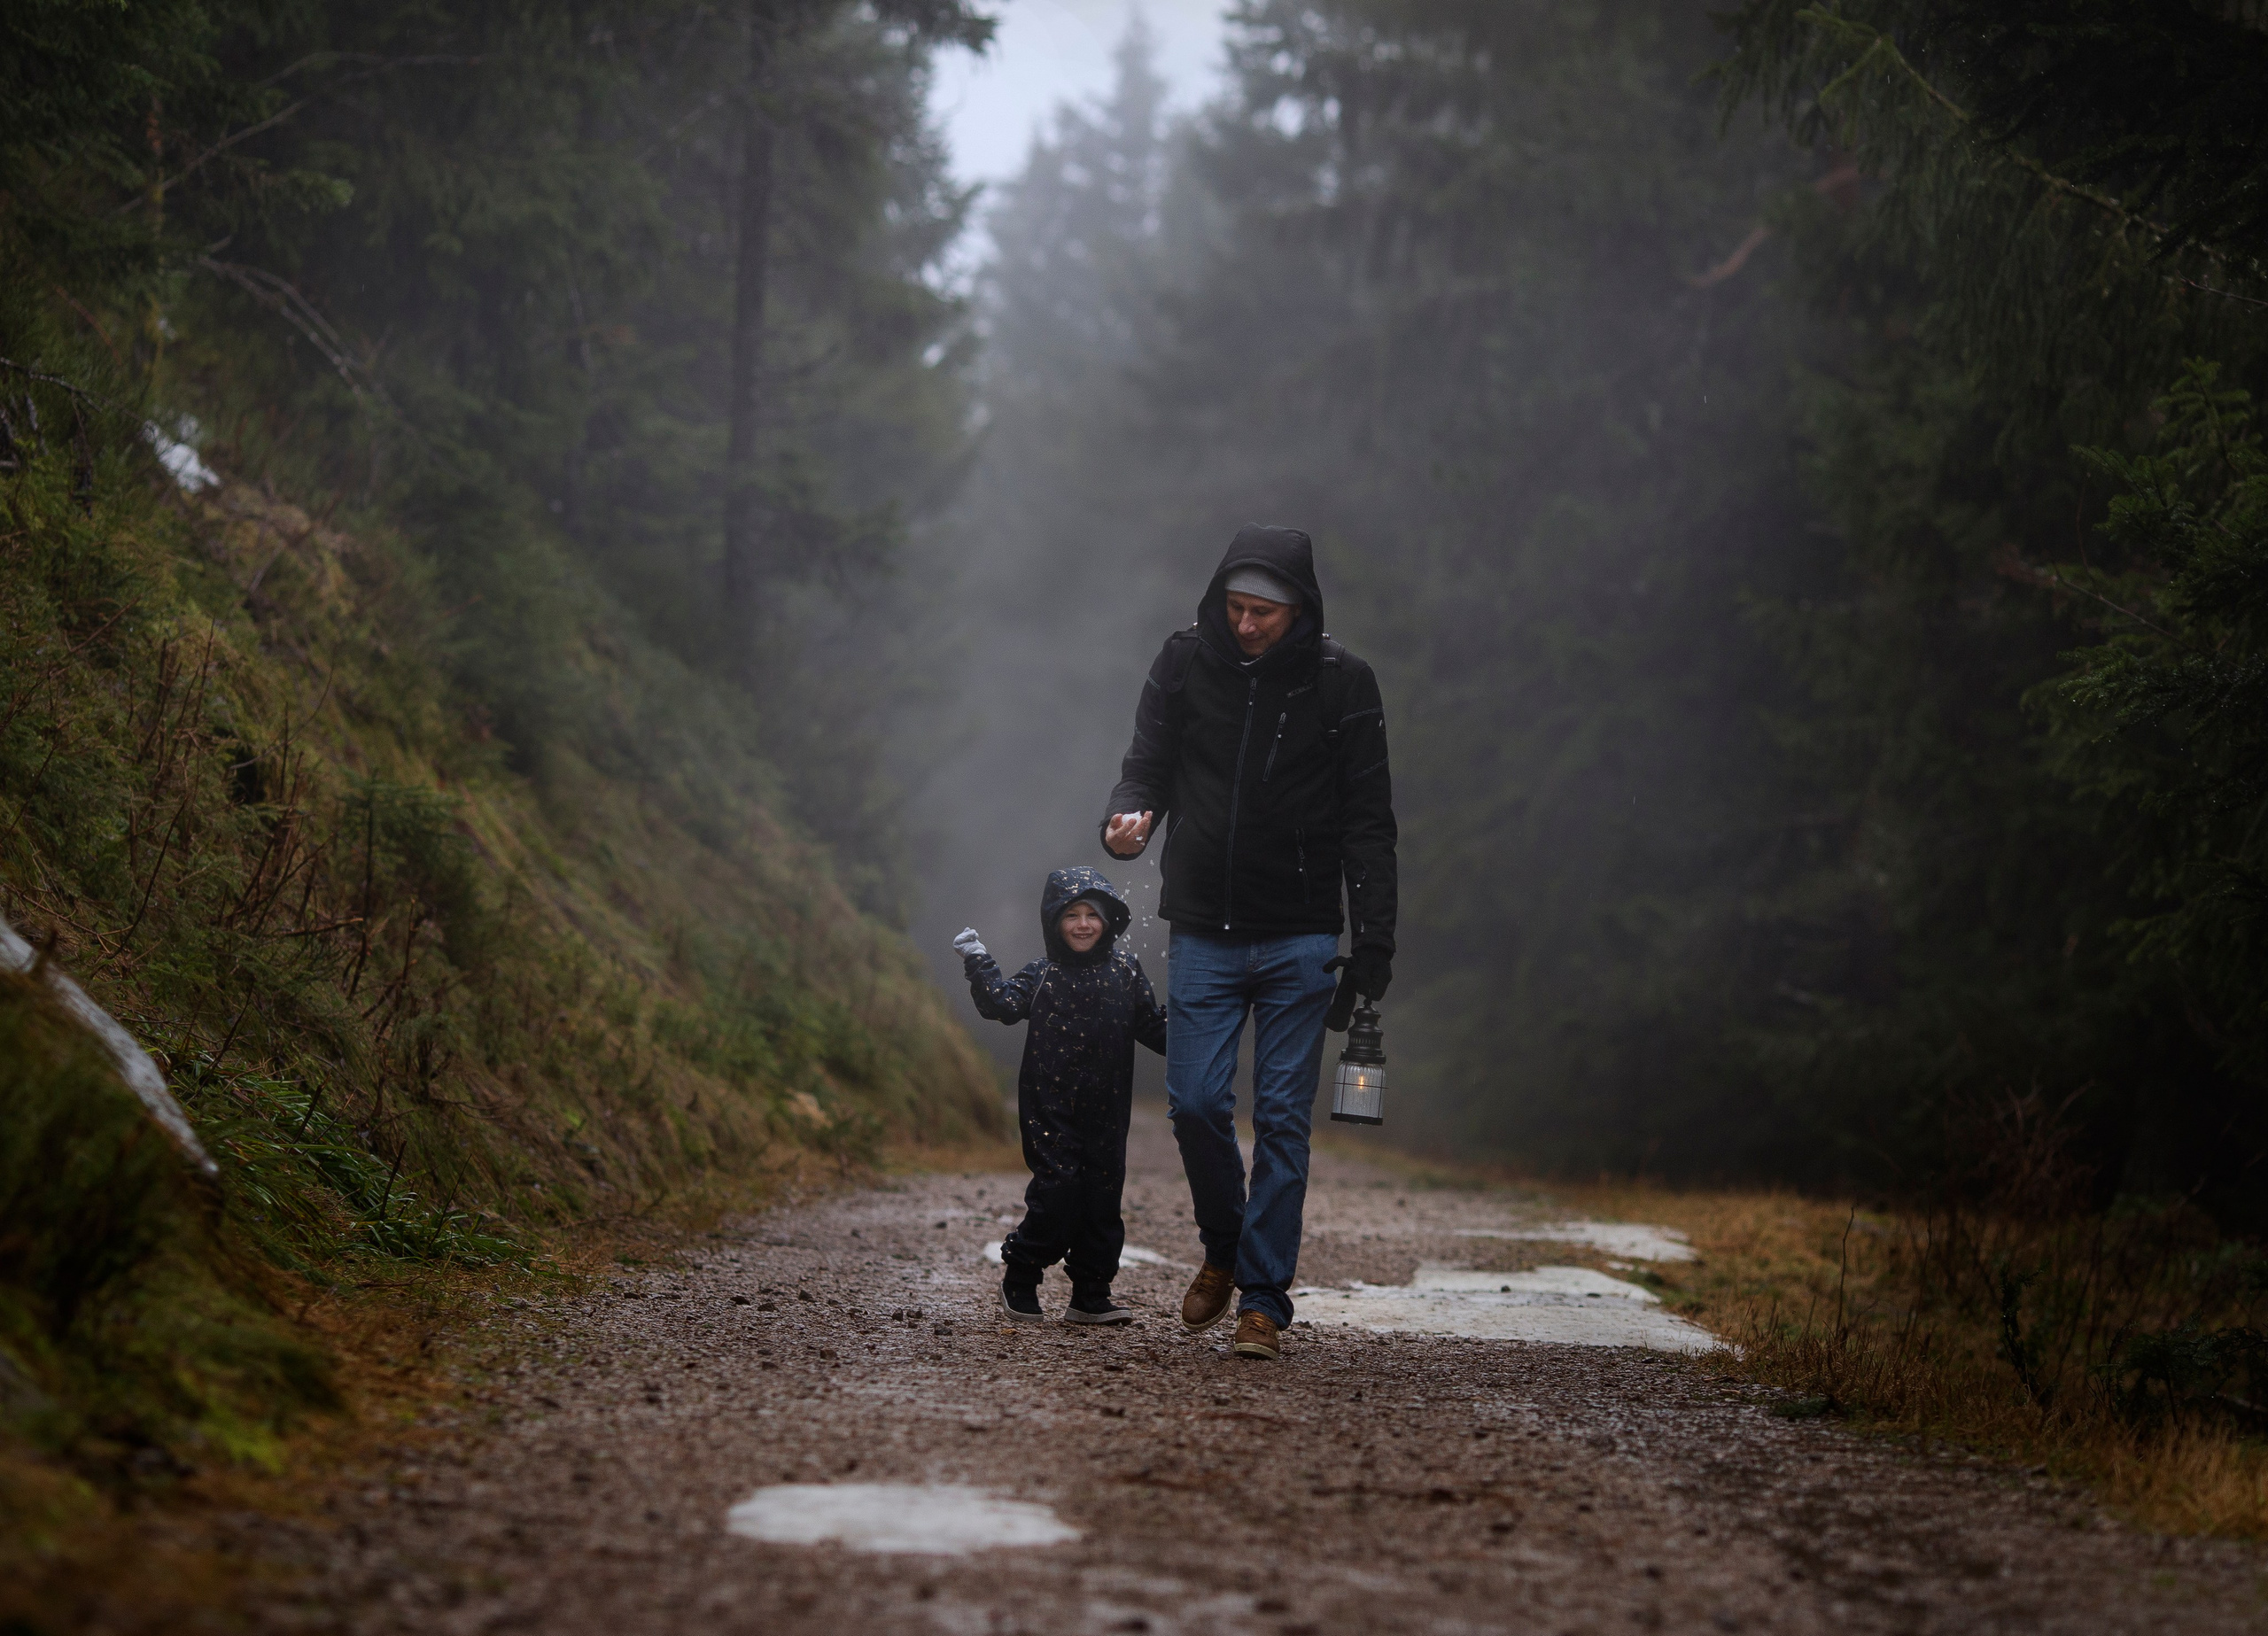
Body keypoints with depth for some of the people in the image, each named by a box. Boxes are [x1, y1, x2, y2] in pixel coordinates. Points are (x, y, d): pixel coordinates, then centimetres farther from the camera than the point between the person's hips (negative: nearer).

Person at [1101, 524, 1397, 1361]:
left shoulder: (1341, 684, -4)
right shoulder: (1184, 663, 0)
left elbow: (1368, 825, 0)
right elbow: (1148, 767, 5)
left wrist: (1375, 945, -5)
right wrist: (1127, 821, -20)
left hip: (1299, 940, -2)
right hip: (1203, 934, 2)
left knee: (1282, 1119, -2)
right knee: (1195, 1103, -3)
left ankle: (1263, 1299, 4)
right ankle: (1223, 1250, 24)